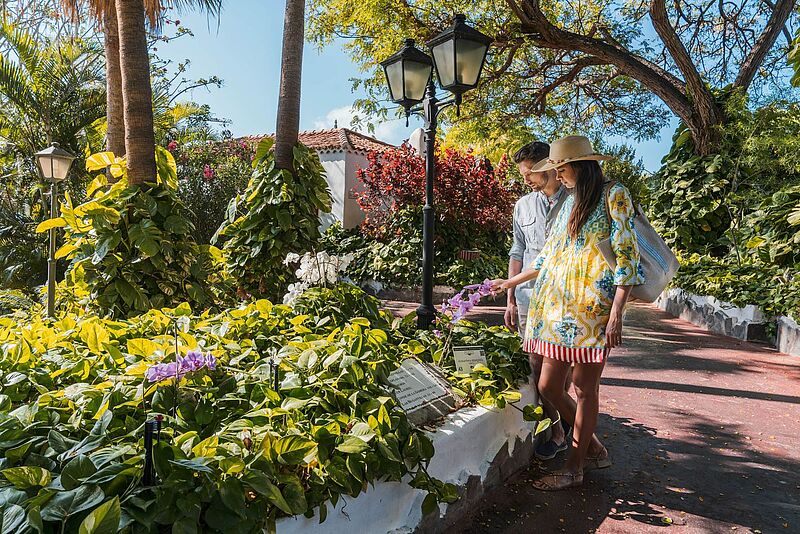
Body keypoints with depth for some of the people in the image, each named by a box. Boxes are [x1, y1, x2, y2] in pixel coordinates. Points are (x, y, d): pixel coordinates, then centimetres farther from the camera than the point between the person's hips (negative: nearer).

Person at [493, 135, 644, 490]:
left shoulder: (613, 195, 0)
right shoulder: (570, 203, 20)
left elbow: (625, 255, -8)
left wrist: (616, 313, -15)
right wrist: (512, 282, 29)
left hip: (592, 306, -7)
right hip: (557, 305, 7)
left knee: (584, 387, 1)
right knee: (548, 385, 6)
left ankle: (574, 468, 16)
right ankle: (593, 448, 27)